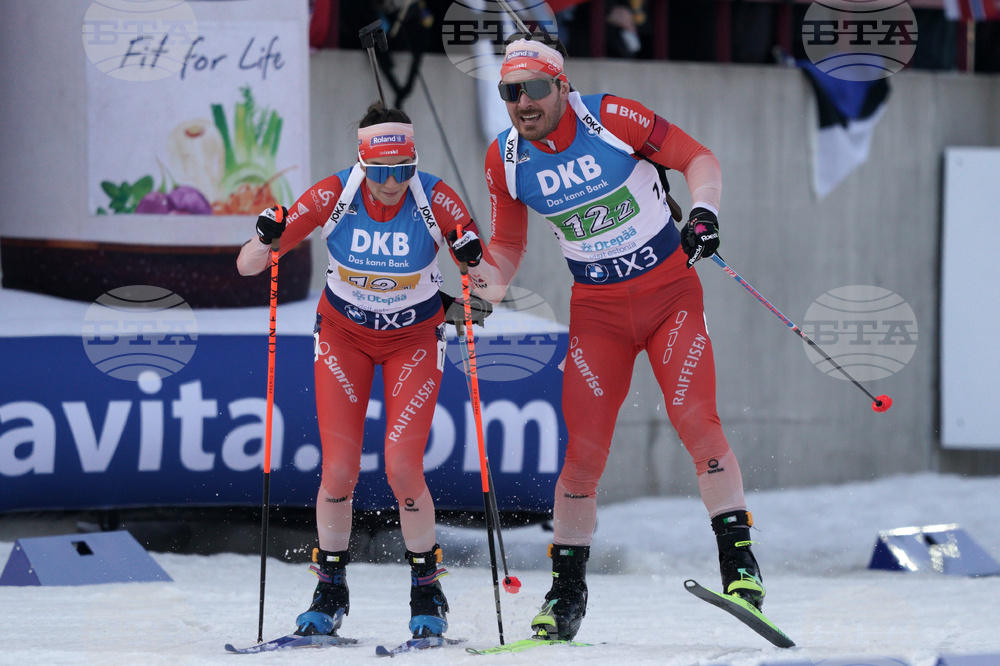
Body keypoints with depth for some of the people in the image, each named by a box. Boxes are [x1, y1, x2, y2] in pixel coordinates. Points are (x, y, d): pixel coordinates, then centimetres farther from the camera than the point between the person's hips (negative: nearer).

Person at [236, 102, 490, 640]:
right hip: (345, 335, 1)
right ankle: (330, 590, 13)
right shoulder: (333, 197, -21)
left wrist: (473, 264, -37)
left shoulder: (435, 200, -22)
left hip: (414, 338, -1)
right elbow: (247, 267, -18)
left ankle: (427, 590, 7)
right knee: (339, 472, -8)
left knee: (402, 469, -14)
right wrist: (266, 238, -40)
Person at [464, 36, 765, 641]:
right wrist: (486, 285, -10)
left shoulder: (612, 118, -15)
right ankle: (567, 591, 7)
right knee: (584, 449, -5)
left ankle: (739, 556, -12)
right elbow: (507, 246, 9)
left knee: (696, 418, -19)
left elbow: (697, 158, -5)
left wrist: (704, 211, -23)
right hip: (597, 310, 2)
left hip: (670, 291, -2)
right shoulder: (506, 159, -4)